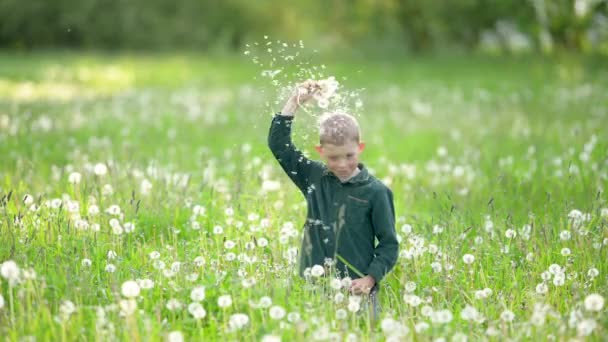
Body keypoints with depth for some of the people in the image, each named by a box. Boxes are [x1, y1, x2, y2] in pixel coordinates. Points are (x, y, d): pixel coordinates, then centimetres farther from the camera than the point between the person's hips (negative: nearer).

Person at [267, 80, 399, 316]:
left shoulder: (375, 192, -3)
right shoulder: (314, 178, 7)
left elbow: (389, 244, -1)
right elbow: (278, 144, 10)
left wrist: (370, 279, -14)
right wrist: (295, 102, 5)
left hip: (356, 292, -3)